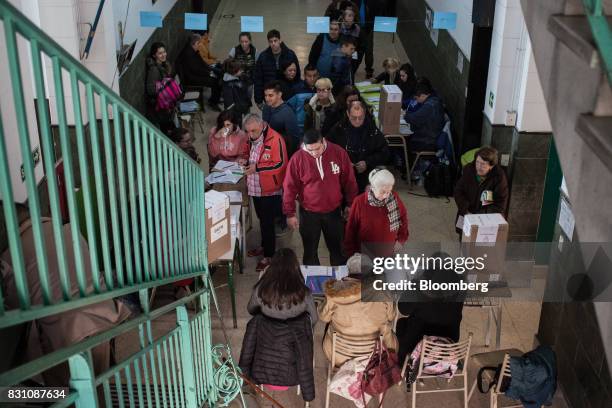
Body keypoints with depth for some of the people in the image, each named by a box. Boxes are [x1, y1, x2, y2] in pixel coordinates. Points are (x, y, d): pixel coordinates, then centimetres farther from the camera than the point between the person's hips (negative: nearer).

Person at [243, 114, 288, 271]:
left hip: (270, 189, -7)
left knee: (267, 222, 0)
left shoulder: (275, 139, -20)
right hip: (256, 187, 7)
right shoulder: (252, 138, 5)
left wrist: (257, 168, -25)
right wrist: (245, 161, -1)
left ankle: (269, 255, 11)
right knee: (262, 219, 21)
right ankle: (264, 246, 38)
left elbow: (280, 164, -22)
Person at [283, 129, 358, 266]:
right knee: (310, 251, 12)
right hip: (309, 213, -1)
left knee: (337, 249, 15)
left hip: (334, 211, 1)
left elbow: (349, 181, -1)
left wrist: (350, 205, 4)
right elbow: (289, 188, -7)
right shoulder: (297, 158, -14)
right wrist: (290, 214, -5)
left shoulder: (339, 153, -11)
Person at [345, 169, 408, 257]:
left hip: (389, 253, 2)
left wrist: (401, 239, 3)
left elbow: (403, 218, 8)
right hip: (366, 255, -2)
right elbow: (351, 229, -7)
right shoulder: (359, 202, -17)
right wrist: (351, 253, -3)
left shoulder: (394, 198, -11)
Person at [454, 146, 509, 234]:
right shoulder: (468, 169, -3)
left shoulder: (499, 176, -13)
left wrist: (481, 216, -21)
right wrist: (466, 211, -14)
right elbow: (458, 191, 1)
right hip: (468, 211, 3)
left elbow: (500, 205, -11)